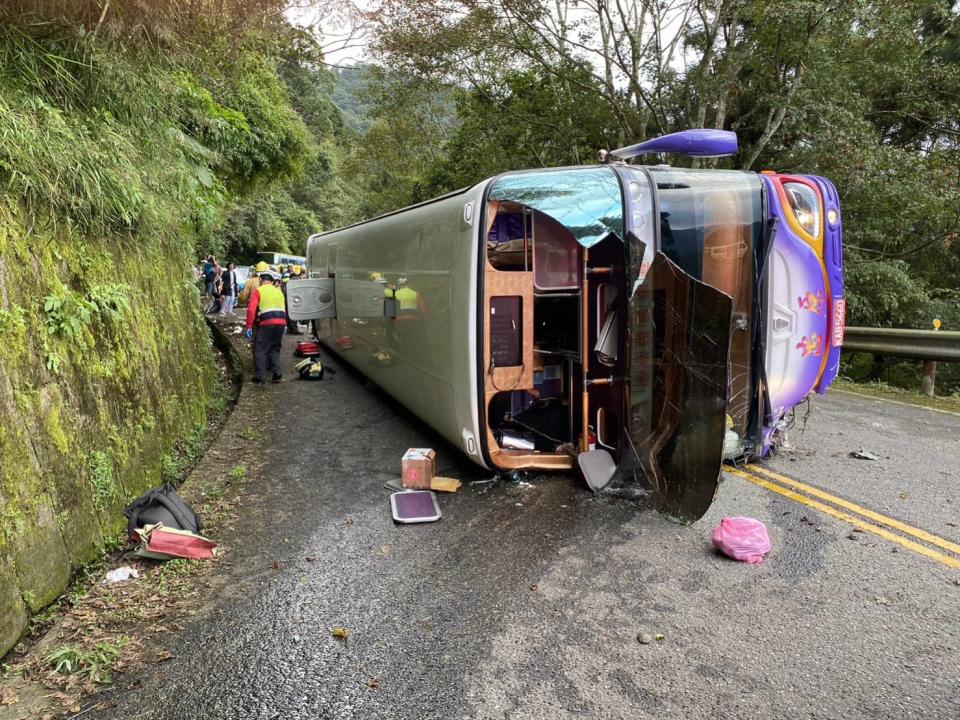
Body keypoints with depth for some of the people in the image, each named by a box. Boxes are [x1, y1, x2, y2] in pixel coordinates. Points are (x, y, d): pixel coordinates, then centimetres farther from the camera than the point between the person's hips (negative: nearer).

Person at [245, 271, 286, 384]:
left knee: (260, 350, 4)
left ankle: (260, 376, 3)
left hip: (267, 323, -5)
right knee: (275, 349, 17)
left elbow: (251, 310, -7)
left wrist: (249, 326, -4)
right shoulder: (278, 291, 19)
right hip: (281, 322, 5)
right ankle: (277, 375, 13)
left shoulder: (257, 291, 2)